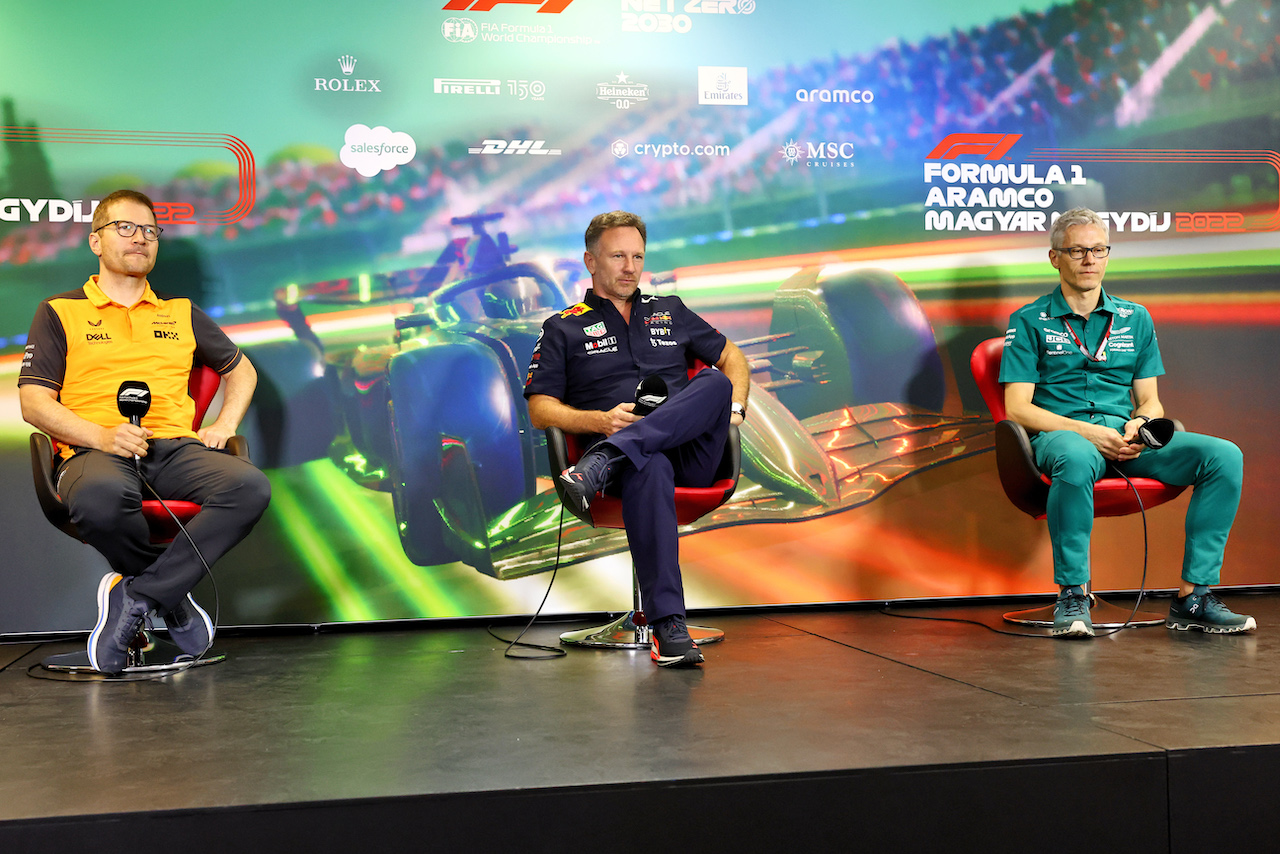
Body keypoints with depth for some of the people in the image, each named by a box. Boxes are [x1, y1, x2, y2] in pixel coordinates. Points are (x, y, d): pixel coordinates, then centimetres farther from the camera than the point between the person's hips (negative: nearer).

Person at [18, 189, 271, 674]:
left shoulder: (181, 313, 26)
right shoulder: (60, 313, 16)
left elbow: (241, 369, 35)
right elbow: (33, 402, 6)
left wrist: (224, 425, 13)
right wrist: (102, 435, -12)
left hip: (175, 448, 3)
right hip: (93, 452, -3)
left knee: (250, 487, -32)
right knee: (100, 498, -42)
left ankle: (135, 595, -22)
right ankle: (174, 599, -15)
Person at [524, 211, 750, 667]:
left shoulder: (669, 312, 28)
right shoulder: (564, 328, 17)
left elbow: (731, 356, 31)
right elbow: (540, 410, 8)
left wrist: (733, 406, 10)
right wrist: (599, 420, -11)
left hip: (690, 453, 3)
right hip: (639, 457, -3)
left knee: (715, 383, -30)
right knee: (649, 469, -41)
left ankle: (602, 463, -44)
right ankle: (669, 628, -46)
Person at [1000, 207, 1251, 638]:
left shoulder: (1135, 319, 21)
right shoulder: (1029, 322, 8)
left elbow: (1150, 400, 19)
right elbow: (1018, 407, -2)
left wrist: (1140, 424, -7)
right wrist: (1087, 431, -15)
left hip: (1126, 436, 4)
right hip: (1063, 433, -4)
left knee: (1224, 456, -21)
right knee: (1076, 459, -42)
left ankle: (1192, 597, -17)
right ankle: (1072, 599, -28)